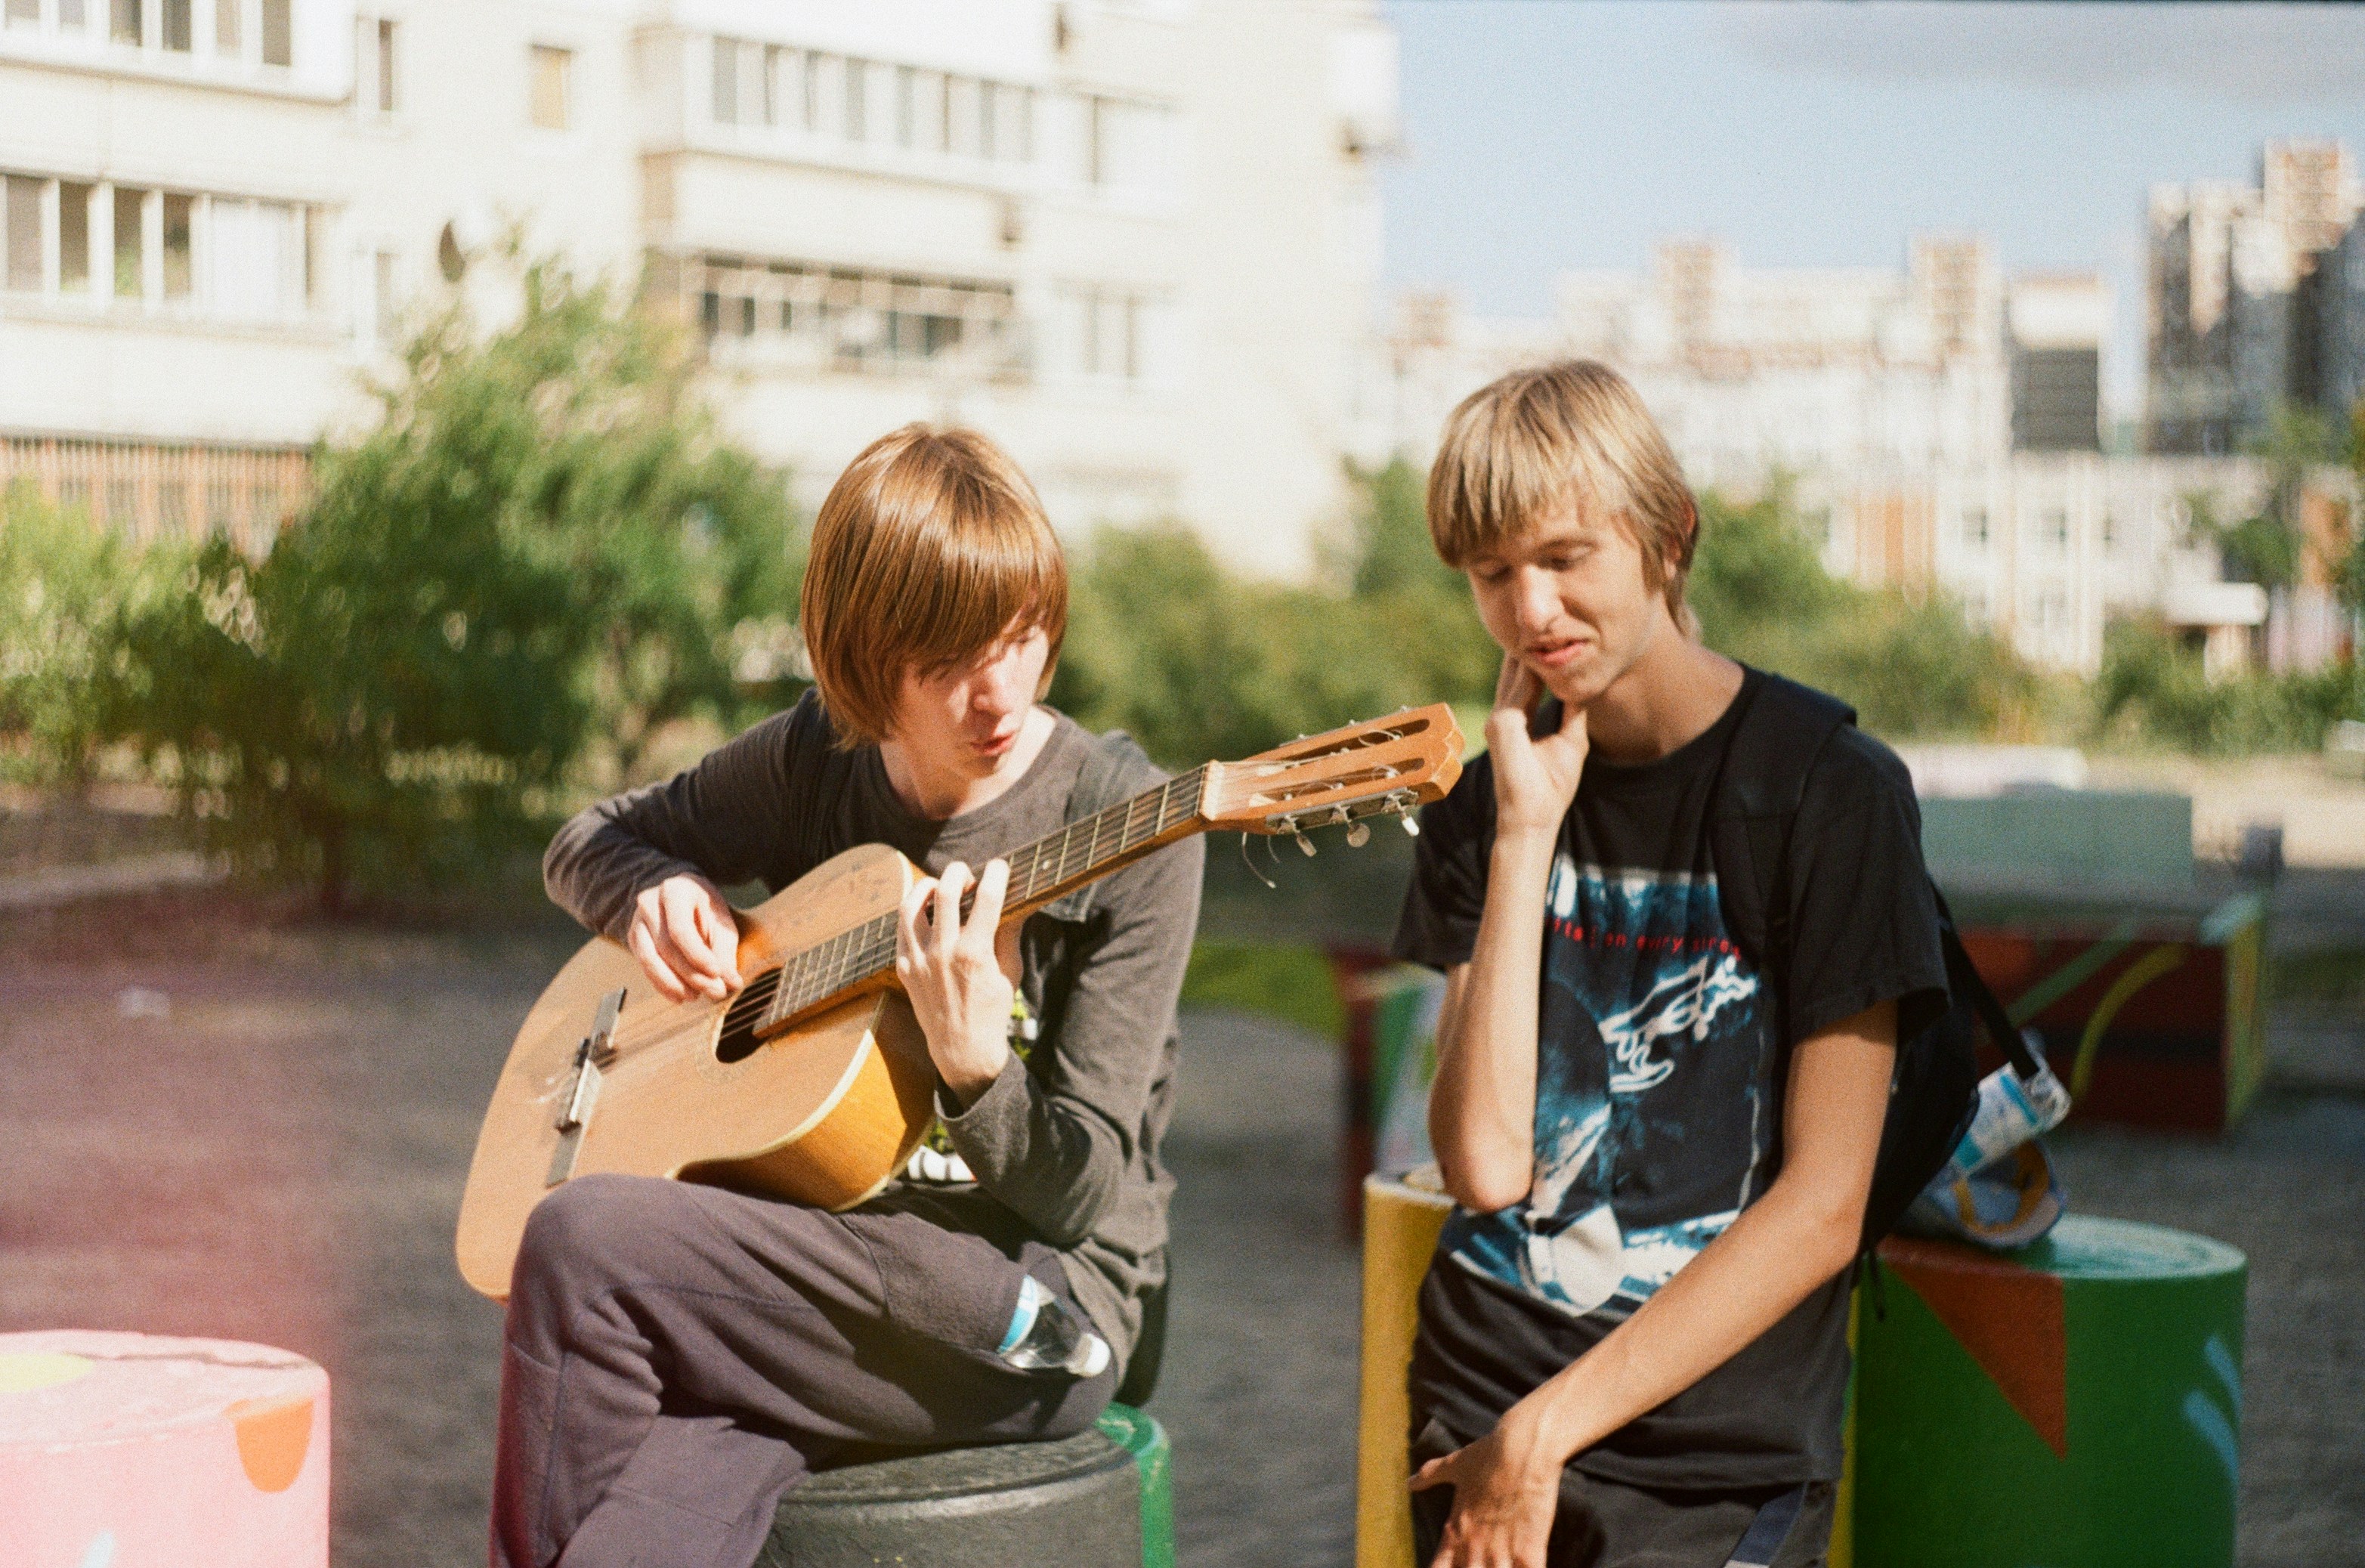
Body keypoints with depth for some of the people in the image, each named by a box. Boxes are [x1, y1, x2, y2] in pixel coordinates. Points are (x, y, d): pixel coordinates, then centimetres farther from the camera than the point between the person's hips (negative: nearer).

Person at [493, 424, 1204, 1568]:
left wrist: (972, 1067, -29)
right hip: (831, 1252, 4)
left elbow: (1079, 1193, -9)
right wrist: (656, 896, 1)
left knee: (584, 1242, -24)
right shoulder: (813, 761, 7)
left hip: (1043, 1307, -4)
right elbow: (588, 842, 24)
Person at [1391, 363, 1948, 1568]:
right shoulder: (1486, 804, 9)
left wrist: (1550, 1426, -10)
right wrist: (1525, 833, -6)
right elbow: (1483, 1163, -4)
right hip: (1480, 1405, 4)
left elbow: (1821, 1209, -8)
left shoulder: (1832, 792, -4)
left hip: (1718, 1452, -4)